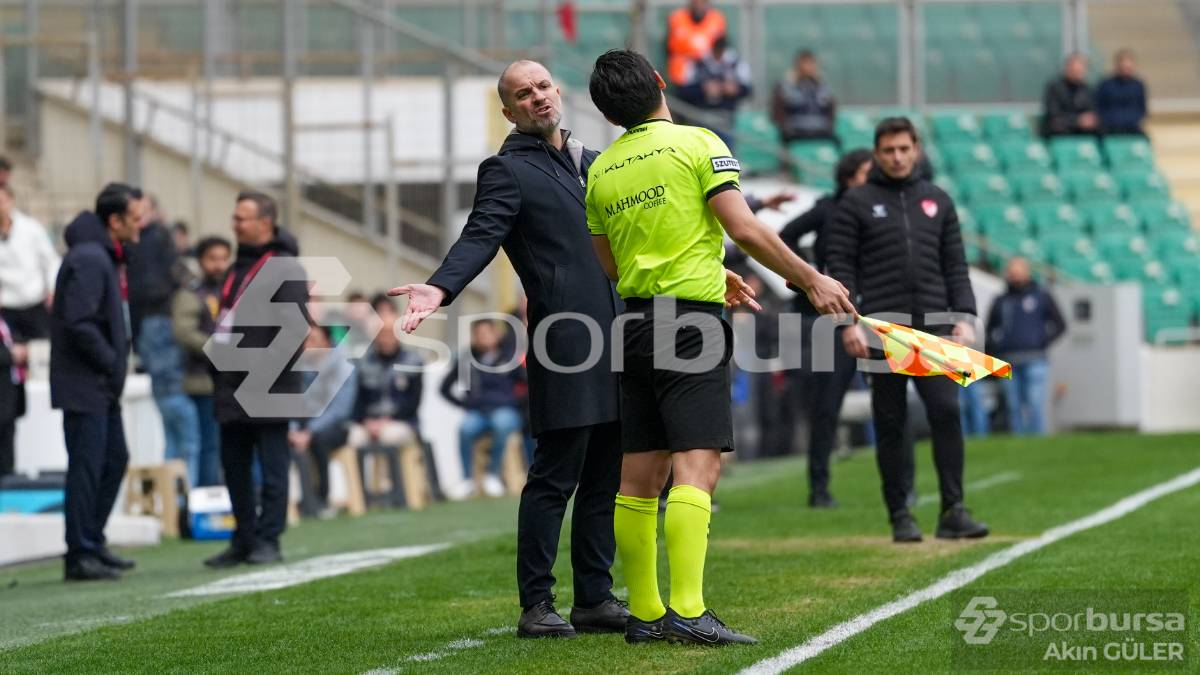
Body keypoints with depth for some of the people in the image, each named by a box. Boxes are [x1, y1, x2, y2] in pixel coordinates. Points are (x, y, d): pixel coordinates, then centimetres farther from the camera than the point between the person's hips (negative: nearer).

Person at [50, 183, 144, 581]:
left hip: (103, 387, 11)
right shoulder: (89, 259, -18)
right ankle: (80, 555, -2)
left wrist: (116, 362, 10)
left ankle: (91, 543, 25)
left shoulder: (106, 256, 16)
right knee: (87, 466, -7)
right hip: (84, 384, -11)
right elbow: (79, 323, -24)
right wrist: (111, 363, -16)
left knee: (114, 458, 17)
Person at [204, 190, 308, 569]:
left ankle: (268, 540, 1)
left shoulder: (284, 267, -10)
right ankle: (244, 540, 18)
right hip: (233, 387, 9)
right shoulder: (240, 266, 18)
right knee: (235, 465, 11)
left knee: (271, 467, -2)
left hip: (268, 388, -9)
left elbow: (294, 324, -17)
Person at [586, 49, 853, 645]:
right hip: (691, 321, -6)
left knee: (640, 475, 9)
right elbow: (745, 229, -12)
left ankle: (644, 613, 11)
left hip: (634, 322, 6)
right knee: (697, 465, -12)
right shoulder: (696, 143, -5)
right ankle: (687, 612, -22)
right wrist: (812, 281, -2)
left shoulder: (599, 172, 12)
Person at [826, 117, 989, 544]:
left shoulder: (938, 201, 15)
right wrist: (848, 323, -10)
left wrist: (964, 316, 2)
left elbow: (955, 265, 14)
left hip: (933, 329, 2)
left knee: (946, 411, -11)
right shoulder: (857, 203, 4)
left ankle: (953, 511, -9)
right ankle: (900, 516, 8)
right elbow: (840, 266, 0)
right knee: (891, 425, 2)